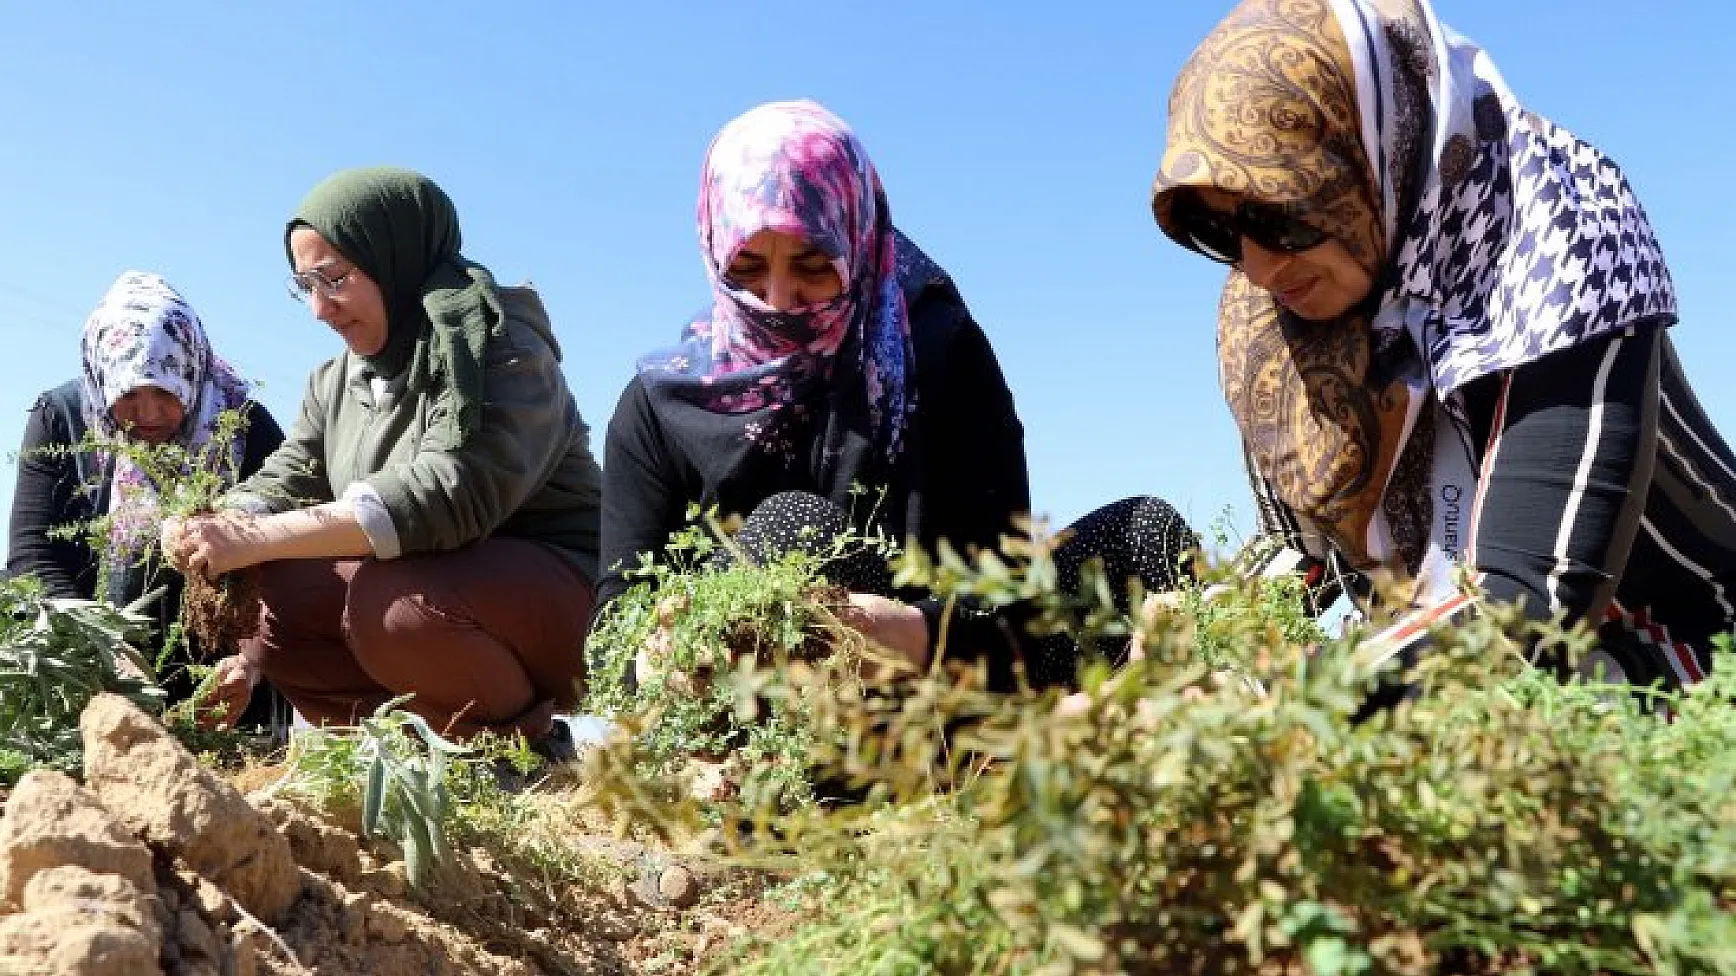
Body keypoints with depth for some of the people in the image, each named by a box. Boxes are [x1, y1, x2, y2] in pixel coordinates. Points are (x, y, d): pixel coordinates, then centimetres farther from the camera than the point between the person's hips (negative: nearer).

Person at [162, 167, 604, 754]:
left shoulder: (500, 347, -15)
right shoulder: (336, 383, 12)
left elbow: (452, 491, -30)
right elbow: (282, 480, 3)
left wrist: (261, 538, -34)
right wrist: (223, 534, -22)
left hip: (553, 587, -8)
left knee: (390, 602, -33)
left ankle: (529, 745, -10)